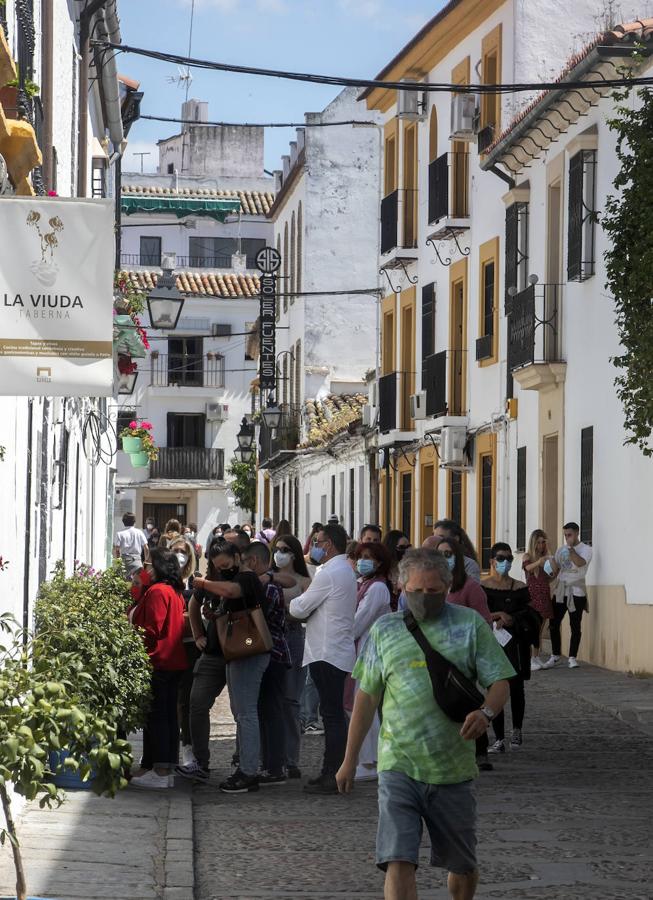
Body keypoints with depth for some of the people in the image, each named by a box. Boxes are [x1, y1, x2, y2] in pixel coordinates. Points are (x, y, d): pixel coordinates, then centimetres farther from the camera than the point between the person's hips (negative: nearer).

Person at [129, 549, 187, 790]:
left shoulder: (157, 591, -13)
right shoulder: (175, 591, 16)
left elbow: (152, 629, -17)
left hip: (157, 661, -10)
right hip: (174, 661, 10)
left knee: (155, 717, -8)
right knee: (169, 715, 11)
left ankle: (158, 772, -9)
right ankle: (167, 770, 14)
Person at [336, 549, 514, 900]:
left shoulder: (469, 624, 3)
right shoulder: (384, 630, 7)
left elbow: (499, 682, 0)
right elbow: (366, 697, 12)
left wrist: (486, 712, -23)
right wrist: (349, 761, 12)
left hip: (454, 769, 0)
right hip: (399, 768, 0)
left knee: (463, 866, 13)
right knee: (398, 863, -14)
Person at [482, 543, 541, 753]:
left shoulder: (520, 588, 9)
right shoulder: (482, 587, 4)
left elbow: (530, 616, 2)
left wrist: (510, 619, -14)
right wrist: (497, 616, -19)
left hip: (515, 643, 1)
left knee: (516, 688, -1)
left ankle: (517, 730, 22)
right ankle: (499, 739, 5)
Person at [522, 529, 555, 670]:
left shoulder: (546, 557, 14)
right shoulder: (527, 556, 1)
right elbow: (527, 567, -22)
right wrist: (539, 562, -39)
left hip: (544, 595, 5)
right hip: (532, 594, -5)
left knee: (540, 629, 8)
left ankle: (536, 658, 14)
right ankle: (528, 659, -15)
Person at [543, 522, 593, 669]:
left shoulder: (586, 549, 0)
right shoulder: (561, 549, 14)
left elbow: (580, 563, -20)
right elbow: (555, 570, 15)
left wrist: (571, 548, -18)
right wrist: (551, 570, -6)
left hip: (576, 592, -4)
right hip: (560, 591, 4)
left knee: (575, 626, -1)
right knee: (553, 624, 2)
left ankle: (572, 658, 6)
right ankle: (555, 656, 16)